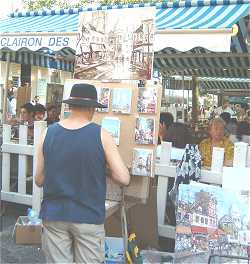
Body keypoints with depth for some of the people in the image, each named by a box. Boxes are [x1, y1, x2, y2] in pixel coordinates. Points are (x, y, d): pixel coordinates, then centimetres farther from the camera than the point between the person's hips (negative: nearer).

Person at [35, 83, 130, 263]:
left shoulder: (48, 133, -3)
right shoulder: (101, 135, -10)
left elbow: (39, 180, 3)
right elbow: (124, 179, -12)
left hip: (53, 216, 3)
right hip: (89, 217, -2)